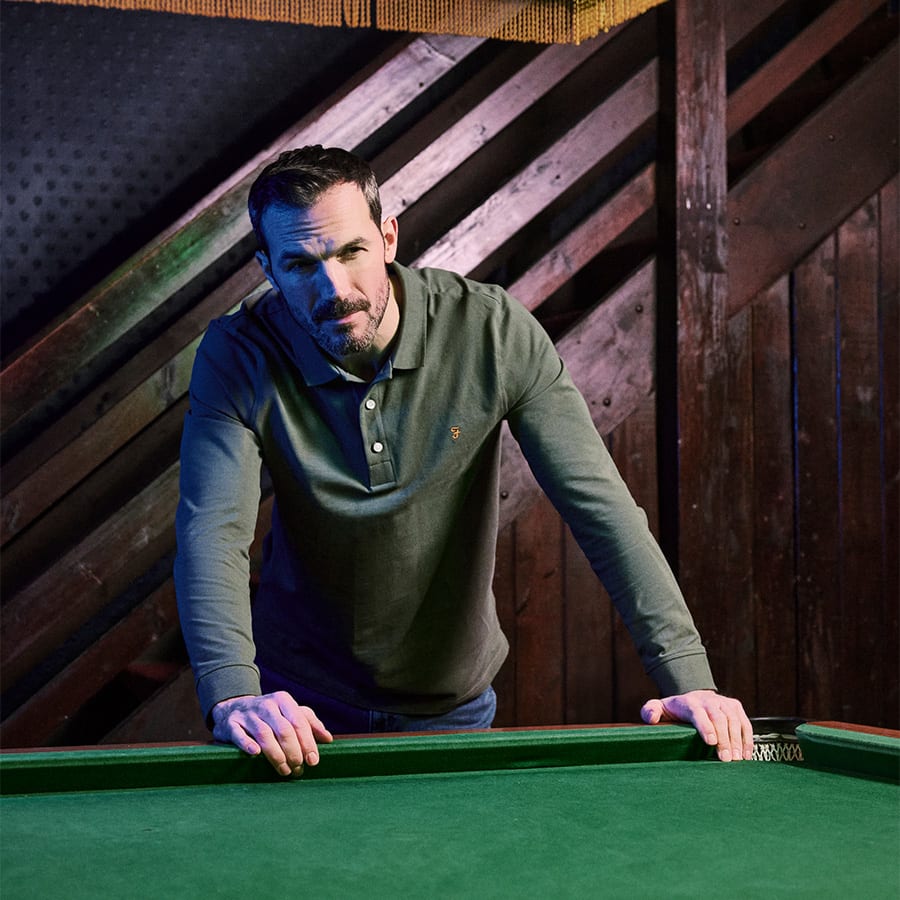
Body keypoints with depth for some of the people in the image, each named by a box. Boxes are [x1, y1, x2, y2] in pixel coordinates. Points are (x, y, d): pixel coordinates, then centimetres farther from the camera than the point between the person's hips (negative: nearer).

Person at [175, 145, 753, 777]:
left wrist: (688, 676, -30)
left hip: (452, 699, 1)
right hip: (302, 702, 0)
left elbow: (601, 504, -20)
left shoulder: (493, 331, -19)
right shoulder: (239, 357, -19)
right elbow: (213, 531, -29)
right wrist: (233, 696, -47)